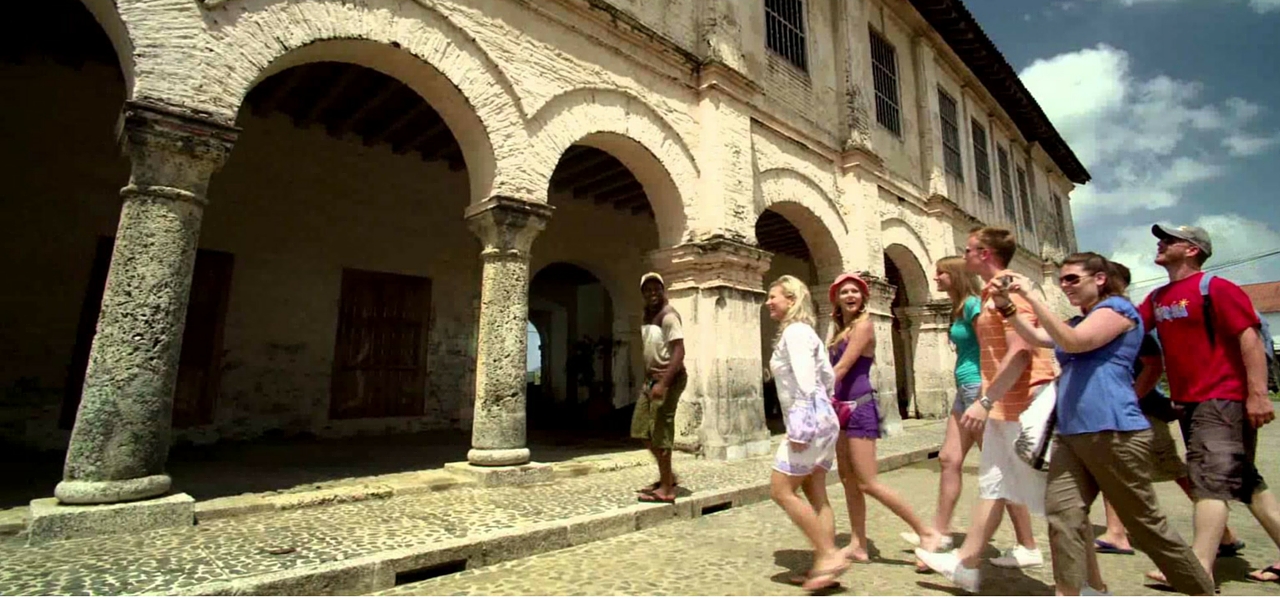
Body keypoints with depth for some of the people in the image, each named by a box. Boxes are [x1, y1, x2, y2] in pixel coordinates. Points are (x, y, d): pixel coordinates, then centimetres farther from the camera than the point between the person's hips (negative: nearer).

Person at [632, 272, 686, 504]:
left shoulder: (668, 315, -14)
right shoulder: (648, 315, 13)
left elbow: (679, 352, -22)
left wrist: (663, 383, -27)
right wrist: (648, 378, 15)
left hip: (668, 379, -9)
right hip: (652, 378, 9)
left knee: (660, 432, -5)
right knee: (641, 429, 13)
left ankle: (666, 488, 8)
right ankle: (667, 476, 27)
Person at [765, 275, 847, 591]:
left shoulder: (794, 331, -13)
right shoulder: (805, 332, 17)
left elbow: (805, 383, -21)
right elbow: (828, 377, 20)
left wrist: (799, 430, -23)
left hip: (809, 421, -10)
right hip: (821, 419, 10)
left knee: (781, 490, -5)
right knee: (815, 495, 11)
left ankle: (830, 555, -1)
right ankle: (824, 563, 15)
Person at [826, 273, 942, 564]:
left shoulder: (863, 324, -9)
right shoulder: (840, 329, 15)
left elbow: (842, 368, -15)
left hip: (859, 408, -9)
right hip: (843, 408, 9)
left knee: (868, 483, -5)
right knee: (848, 480, 10)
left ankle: (927, 532, 9)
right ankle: (858, 546, 19)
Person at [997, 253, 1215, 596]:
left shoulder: (1117, 307, -3)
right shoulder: (1077, 322, 22)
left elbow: (1073, 342, -19)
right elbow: (1036, 339, 12)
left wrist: (1031, 297, -22)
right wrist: (1006, 307, -2)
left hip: (1113, 431, -7)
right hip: (1069, 433, 7)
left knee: (1145, 522, 6)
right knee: (1062, 512, -5)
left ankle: (1202, 589, 27)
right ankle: (1070, 592, -1)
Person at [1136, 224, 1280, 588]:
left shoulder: (1215, 289, -11)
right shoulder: (1158, 298, 12)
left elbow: (1250, 337, -17)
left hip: (1222, 401, -8)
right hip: (1188, 403, 8)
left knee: (1211, 480, -9)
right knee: (1244, 481, 15)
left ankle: (1200, 570, -8)